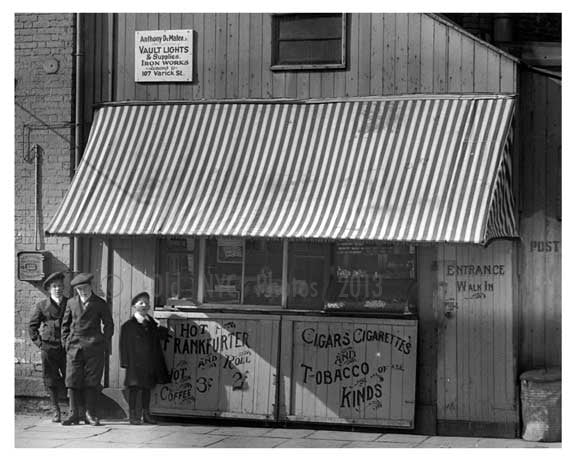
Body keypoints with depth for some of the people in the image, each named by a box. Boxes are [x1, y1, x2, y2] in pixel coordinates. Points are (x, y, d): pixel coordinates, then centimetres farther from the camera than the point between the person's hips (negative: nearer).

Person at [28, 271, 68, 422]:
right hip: (48, 348, 0)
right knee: (51, 381, 2)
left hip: (67, 347, 0)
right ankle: (56, 412, 12)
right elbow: (32, 325, 11)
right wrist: (38, 341, 1)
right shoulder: (42, 306, 7)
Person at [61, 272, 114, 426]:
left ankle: (90, 413, 6)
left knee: (92, 381, -1)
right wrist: (66, 342, 8)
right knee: (72, 380, -3)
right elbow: (65, 324, 17)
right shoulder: (71, 303, 11)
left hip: (94, 348, -2)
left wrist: (104, 344, 1)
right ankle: (74, 414, 2)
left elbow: (108, 325, 9)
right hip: (74, 348, 2)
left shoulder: (100, 304, 5)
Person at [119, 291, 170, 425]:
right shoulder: (128, 325, -4)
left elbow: (158, 339, 20)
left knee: (147, 388, 11)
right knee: (134, 388, -2)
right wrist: (125, 362, -11)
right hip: (135, 363, -5)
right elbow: (124, 345, -6)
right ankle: (132, 414, 6)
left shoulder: (152, 323, 11)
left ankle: (146, 414, 19)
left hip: (150, 363, 5)